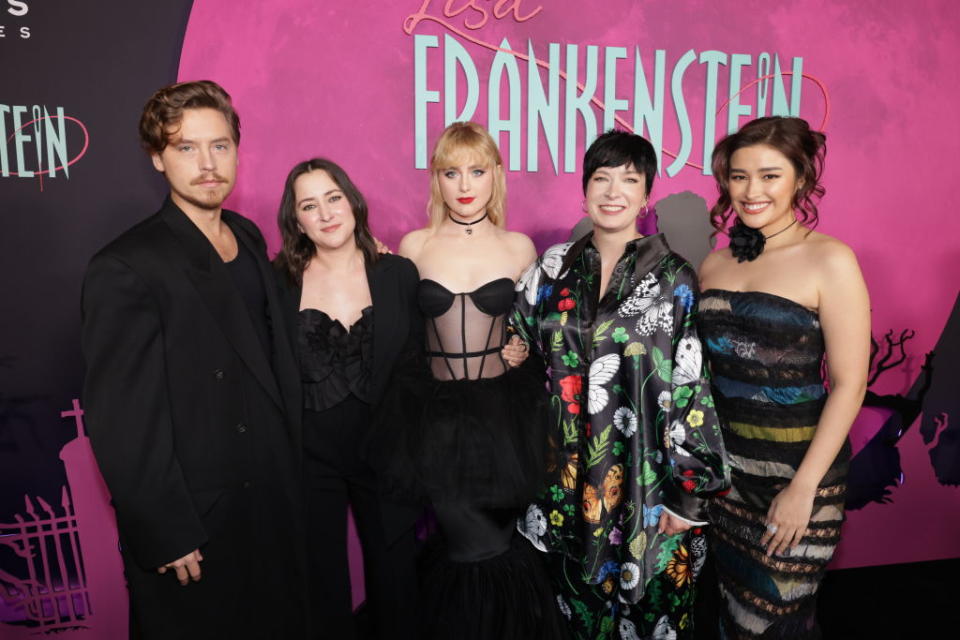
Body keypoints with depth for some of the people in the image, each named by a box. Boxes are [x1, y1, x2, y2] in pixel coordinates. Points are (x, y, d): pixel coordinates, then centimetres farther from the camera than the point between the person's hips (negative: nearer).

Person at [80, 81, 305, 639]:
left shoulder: (249, 239, 4)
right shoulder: (125, 269, -18)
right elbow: (122, 421, -18)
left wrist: (292, 463, 10)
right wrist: (166, 536, -15)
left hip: (273, 503, 7)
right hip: (192, 529, -6)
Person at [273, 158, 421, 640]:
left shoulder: (399, 273, -5)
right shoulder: (278, 281, -7)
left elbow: (415, 366, -1)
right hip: (308, 457, 0)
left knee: (394, 574, 19)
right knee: (322, 581, 19)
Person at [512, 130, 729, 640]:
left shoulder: (675, 278, -6)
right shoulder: (554, 268, 2)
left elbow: (694, 386, -8)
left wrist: (688, 489, -10)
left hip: (647, 482, -2)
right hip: (570, 480, 3)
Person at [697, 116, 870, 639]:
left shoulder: (829, 260, -10)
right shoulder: (716, 262, 4)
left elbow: (849, 383, -13)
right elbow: (702, 368, 8)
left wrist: (804, 486, -16)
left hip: (796, 467, -4)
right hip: (722, 463, 4)